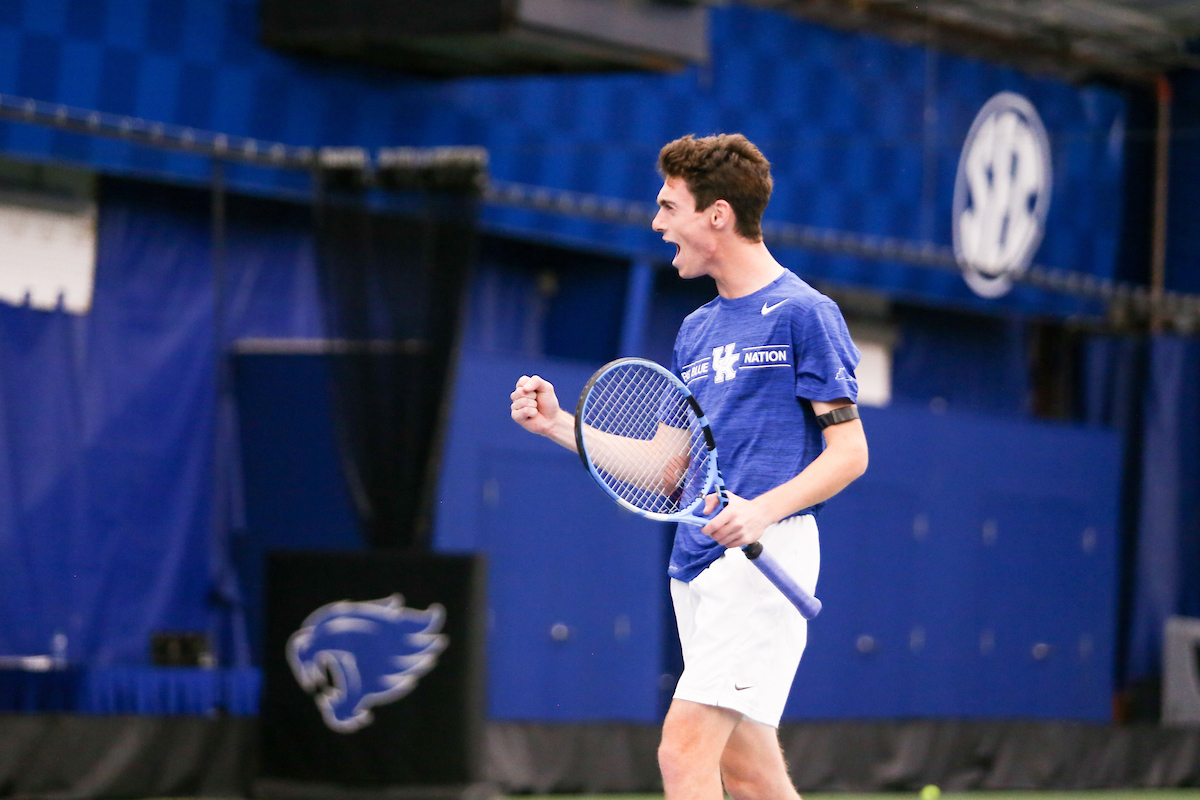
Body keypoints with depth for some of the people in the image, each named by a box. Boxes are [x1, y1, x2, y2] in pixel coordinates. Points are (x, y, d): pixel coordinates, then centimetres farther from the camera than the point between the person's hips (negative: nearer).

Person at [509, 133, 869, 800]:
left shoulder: (804, 313, -4)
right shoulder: (697, 329, 19)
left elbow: (849, 451, -8)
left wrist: (762, 511, -22)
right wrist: (559, 424, 10)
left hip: (763, 557, -8)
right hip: (697, 564, 8)